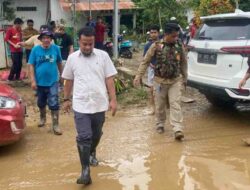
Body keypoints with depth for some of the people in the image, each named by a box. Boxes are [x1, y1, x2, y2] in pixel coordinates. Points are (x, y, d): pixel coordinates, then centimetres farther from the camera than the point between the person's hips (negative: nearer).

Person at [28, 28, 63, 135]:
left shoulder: (56, 49, -8)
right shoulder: (35, 49, -9)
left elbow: (59, 63, 6)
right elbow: (31, 66, -6)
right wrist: (33, 81, -11)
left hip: (53, 81, -1)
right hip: (40, 82, 1)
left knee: (54, 104, -5)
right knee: (41, 103, 19)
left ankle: (55, 125, 3)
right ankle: (42, 118, 44)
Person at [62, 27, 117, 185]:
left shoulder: (103, 56, -2)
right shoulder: (72, 58, 1)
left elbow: (109, 79, -1)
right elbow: (68, 80, 11)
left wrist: (113, 100, -5)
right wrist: (66, 99, 14)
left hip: (100, 104, 1)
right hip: (81, 105, -1)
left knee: (96, 135, 18)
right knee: (84, 137, -7)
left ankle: (92, 153, 47)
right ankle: (85, 170, -1)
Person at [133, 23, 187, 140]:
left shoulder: (179, 46, -1)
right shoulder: (156, 46, -9)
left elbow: (183, 63, 10)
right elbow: (145, 61, -4)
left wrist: (184, 78, 14)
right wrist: (138, 76, -8)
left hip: (175, 81, 1)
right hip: (160, 81, 0)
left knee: (175, 104, -7)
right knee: (160, 105, 11)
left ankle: (178, 130, -10)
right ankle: (160, 124, 32)